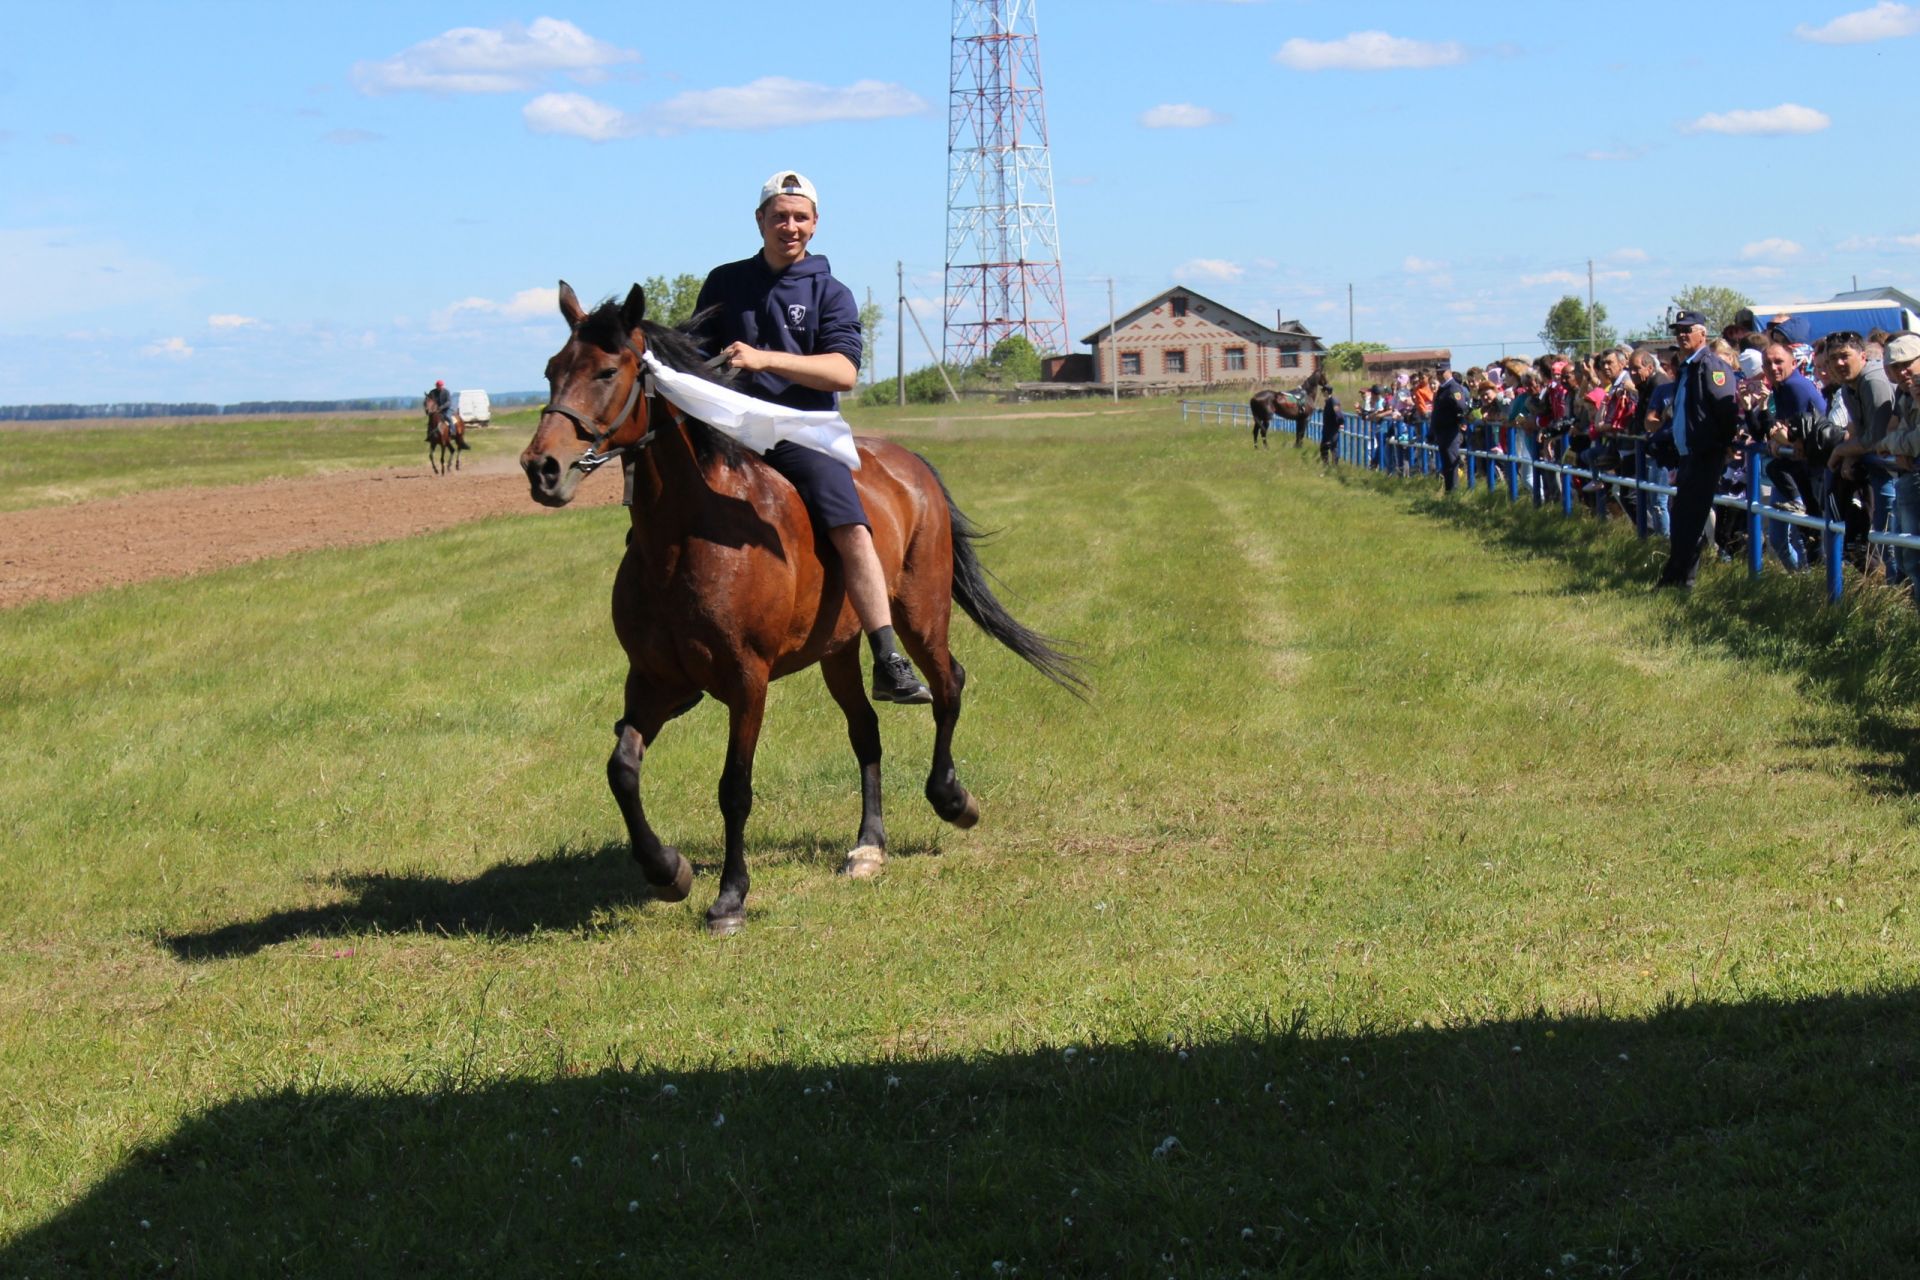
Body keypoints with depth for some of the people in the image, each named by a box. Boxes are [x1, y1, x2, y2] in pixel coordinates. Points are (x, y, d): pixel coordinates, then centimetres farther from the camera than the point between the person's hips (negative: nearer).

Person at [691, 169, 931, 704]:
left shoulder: (830, 294, 7)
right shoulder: (725, 283, 15)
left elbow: (844, 373, -8)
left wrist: (764, 359, -20)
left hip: (803, 436, -2)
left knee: (853, 532, -21)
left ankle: (889, 665, -21)